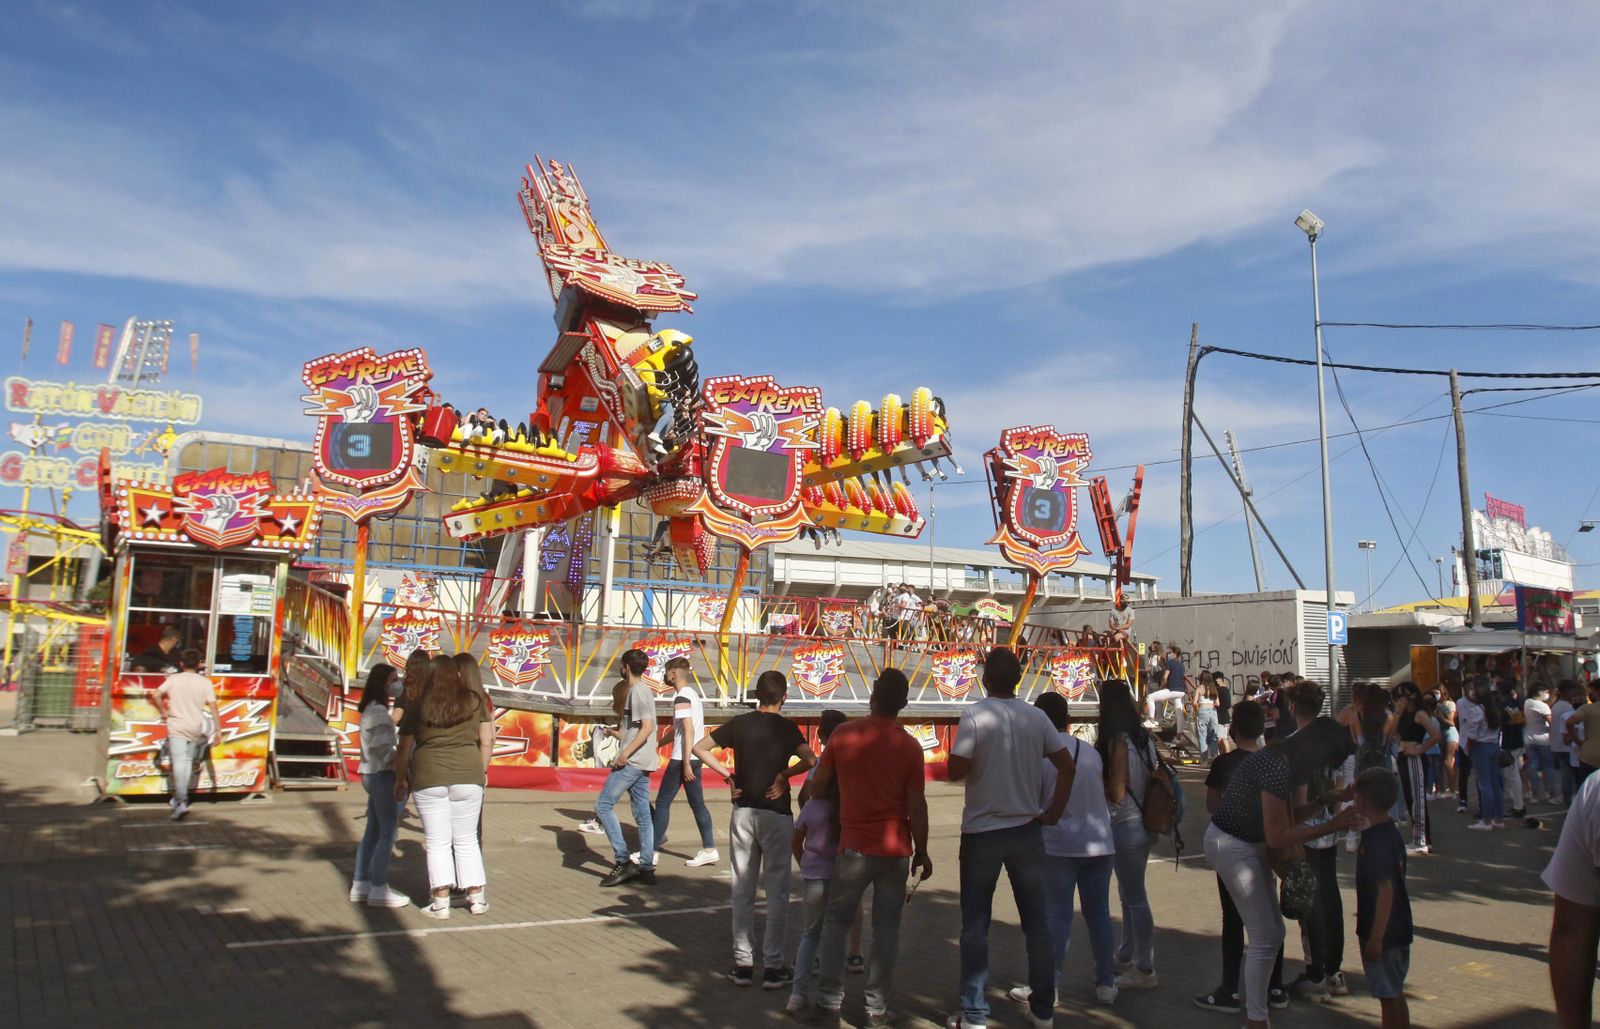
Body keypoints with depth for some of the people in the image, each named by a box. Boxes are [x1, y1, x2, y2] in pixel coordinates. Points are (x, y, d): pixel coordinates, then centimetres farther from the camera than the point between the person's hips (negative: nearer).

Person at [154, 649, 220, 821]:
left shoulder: (173, 679, 0)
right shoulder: (205, 682, 2)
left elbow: (157, 695, -13)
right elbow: (213, 707, -2)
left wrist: (164, 712, 2)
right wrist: (217, 731, -1)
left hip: (176, 727, -2)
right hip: (196, 728, 2)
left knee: (179, 763, -8)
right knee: (188, 762, 17)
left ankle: (181, 802, -19)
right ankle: (179, 798, 24)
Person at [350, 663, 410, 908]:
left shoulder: (371, 710, 14)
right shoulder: (379, 712, -16)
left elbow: (379, 744, 11)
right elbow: (381, 748, -20)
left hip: (372, 775, 10)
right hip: (382, 775, -10)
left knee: (373, 832, 14)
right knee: (388, 833, -4)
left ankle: (360, 885, 20)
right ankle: (378, 889, 0)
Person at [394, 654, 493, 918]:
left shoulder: (418, 708, 1)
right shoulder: (475, 702, 5)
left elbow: (404, 749, 4)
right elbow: (487, 740, 4)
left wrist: (401, 779, 16)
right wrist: (482, 770, 16)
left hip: (429, 779, -1)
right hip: (468, 776, 2)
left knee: (437, 843, 6)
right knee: (467, 841, 13)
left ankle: (441, 903, 6)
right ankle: (477, 898, 16)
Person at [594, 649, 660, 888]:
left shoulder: (638, 691, -13)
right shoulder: (641, 690, 17)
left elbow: (647, 727, -21)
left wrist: (626, 753, -22)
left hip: (632, 761, -10)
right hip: (642, 762, 10)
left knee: (603, 806, -7)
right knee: (643, 815, 8)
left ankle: (624, 862, -8)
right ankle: (646, 868, 9)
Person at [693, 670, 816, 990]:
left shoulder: (739, 723, 2)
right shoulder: (785, 727, -7)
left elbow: (699, 748, 3)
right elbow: (810, 760, -22)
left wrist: (728, 774, 2)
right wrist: (784, 774, -8)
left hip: (743, 812, 3)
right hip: (776, 814, -3)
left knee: (742, 890, 9)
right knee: (777, 891, 5)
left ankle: (743, 964, 13)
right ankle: (773, 967, 7)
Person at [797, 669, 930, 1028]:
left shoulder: (843, 734, -5)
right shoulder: (909, 746, -6)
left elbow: (819, 783, 3)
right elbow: (916, 805, -6)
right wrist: (922, 852, 5)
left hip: (854, 847, 0)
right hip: (896, 849, 1)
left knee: (836, 923, 10)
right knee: (886, 927, 10)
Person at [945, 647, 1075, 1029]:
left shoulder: (975, 715, -13)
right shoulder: (1036, 717, 0)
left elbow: (956, 771, -17)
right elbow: (1067, 766, 0)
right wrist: (1054, 812, 8)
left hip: (982, 832, -3)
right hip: (1027, 830, 3)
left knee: (976, 926, 6)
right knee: (1037, 922, 13)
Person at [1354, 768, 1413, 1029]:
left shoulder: (1375, 841, -24)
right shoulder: (1392, 833, 6)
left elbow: (1385, 889, -27)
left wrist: (1375, 936, -23)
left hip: (1383, 932, -9)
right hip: (1398, 929, 9)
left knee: (1388, 996, 1)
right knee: (1395, 993, 19)